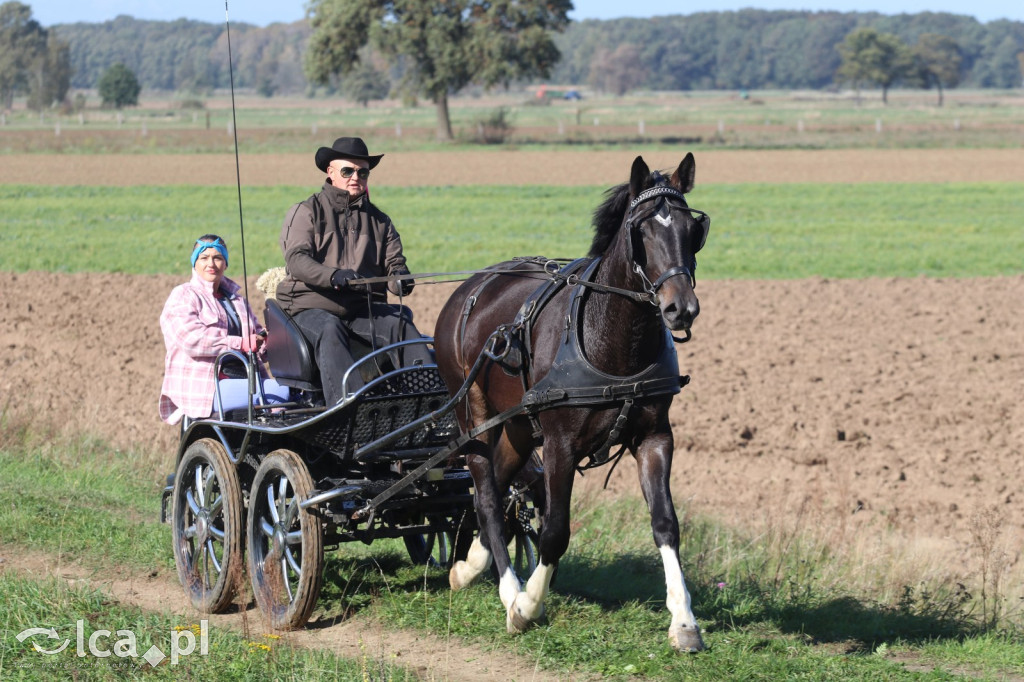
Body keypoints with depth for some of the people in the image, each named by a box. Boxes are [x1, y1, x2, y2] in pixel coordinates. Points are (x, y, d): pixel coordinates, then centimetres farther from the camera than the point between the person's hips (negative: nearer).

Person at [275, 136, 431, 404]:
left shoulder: (378, 220, 21)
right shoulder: (306, 212, 7)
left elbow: (393, 261, 13)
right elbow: (296, 259, -9)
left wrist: (399, 277, -15)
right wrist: (334, 276, -30)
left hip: (364, 306, 4)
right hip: (312, 306, -4)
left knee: (401, 324, -27)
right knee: (329, 332, -37)